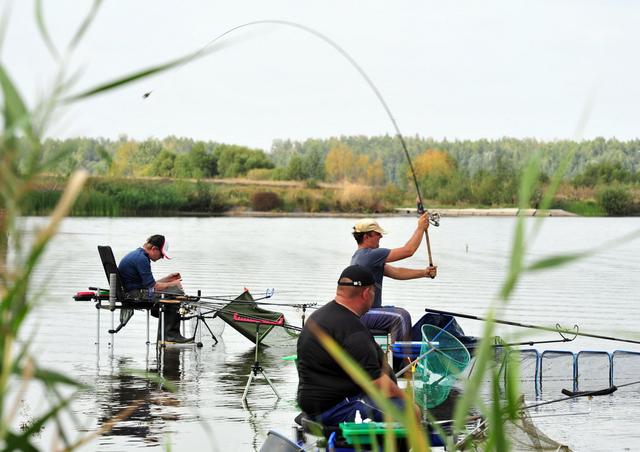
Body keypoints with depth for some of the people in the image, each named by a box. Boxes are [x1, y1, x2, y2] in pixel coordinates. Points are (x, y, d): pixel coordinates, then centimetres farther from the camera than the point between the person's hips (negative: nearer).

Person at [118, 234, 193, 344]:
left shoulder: (138, 254, 18)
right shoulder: (141, 259, -16)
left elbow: (149, 284, 23)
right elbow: (152, 286, -18)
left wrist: (167, 279, 16)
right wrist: (173, 284, -4)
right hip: (135, 294, -11)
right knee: (175, 293, -14)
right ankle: (169, 335, -6)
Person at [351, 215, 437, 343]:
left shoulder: (360, 255, 16)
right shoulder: (370, 255, -17)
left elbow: (395, 272, 13)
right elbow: (408, 251, -15)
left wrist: (424, 273, 5)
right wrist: (421, 228, -4)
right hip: (360, 315, -11)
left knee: (401, 313, 18)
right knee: (400, 317, -22)